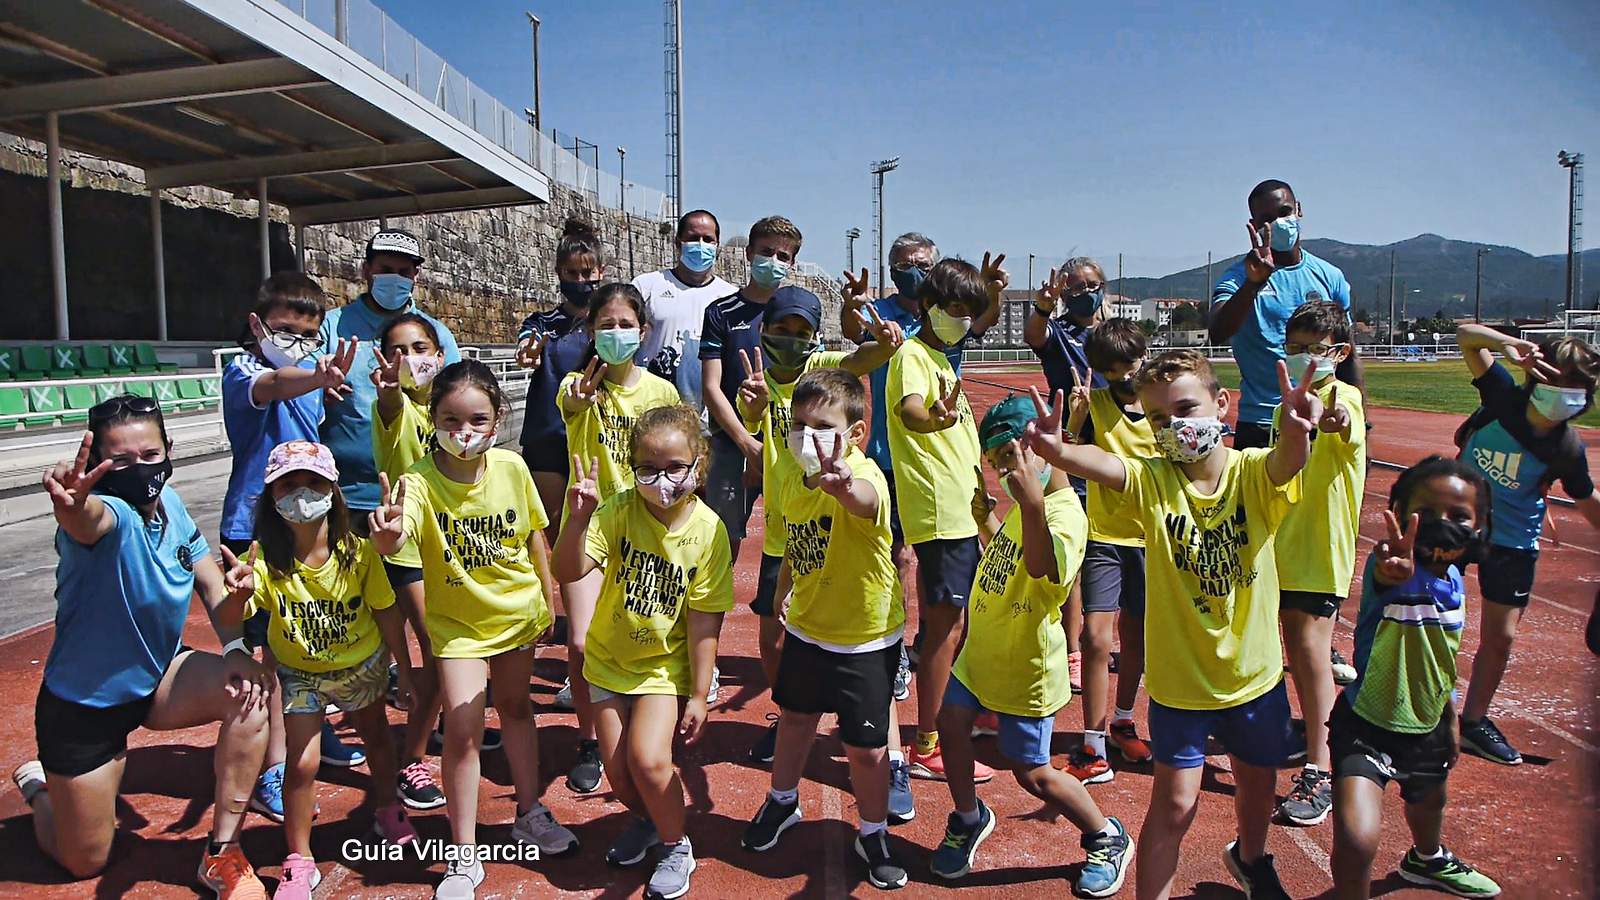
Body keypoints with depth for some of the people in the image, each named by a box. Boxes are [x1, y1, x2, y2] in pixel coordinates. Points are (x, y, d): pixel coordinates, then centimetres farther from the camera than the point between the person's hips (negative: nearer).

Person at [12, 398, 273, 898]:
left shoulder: (169, 502, -8)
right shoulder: (112, 516, -28)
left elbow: (213, 585, -4)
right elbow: (89, 520, -54)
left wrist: (238, 649, -19)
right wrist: (71, 506, -78)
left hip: (158, 678, 5)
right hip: (83, 705, -5)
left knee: (249, 691, -27)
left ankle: (222, 854, -12)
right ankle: (40, 782, 43)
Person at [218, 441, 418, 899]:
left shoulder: (358, 553, -26)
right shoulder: (264, 558, -26)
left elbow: (386, 613, -15)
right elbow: (232, 619, -37)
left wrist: (404, 670, -7)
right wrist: (239, 593, -60)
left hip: (362, 664, 1)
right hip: (300, 672, -1)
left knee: (377, 737, 21)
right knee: (302, 763, -6)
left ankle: (387, 807, 50)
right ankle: (299, 862, 16)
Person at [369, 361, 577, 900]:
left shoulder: (511, 467, -16)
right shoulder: (419, 482, -24)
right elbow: (398, 542, -42)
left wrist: (547, 600, 4)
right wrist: (388, 538, -65)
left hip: (518, 612, 3)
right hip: (458, 621, -2)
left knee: (515, 706, 19)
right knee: (463, 729, -6)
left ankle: (530, 813, 39)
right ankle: (464, 857, 12)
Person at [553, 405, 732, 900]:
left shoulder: (707, 529, -20)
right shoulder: (618, 510, -17)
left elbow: (704, 622, -15)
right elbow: (569, 571, -27)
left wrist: (699, 696, -12)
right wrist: (578, 520, -45)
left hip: (666, 662, -2)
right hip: (611, 656, 3)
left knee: (648, 759, -15)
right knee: (617, 768, 7)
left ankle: (676, 846, 14)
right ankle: (646, 820, 41)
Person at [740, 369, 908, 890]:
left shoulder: (864, 475, -27)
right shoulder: (793, 479, -5)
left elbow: (863, 500, -54)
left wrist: (841, 484, -75)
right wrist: (787, 594, 5)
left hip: (866, 638, -6)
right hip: (806, 627, 6)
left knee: (865, 749, 4)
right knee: (795, 718, 24)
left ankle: (874, 834, 32)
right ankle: (782, 801, 51)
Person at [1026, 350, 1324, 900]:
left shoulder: (1253, 473, -13)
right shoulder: (1151, 480, -15)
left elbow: (1290, 459, -36)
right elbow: (1098, 464, -36)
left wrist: (1296, 429, -61)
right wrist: (1057, 451, -58)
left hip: (1254, 673, 2)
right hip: (1178, 678, -2)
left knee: (1258, 781, 25)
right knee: (1174, 803, 2)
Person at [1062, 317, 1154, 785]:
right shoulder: (1095, 403, -5)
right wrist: (1074, 416, -26)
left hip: (1151, 536, 2)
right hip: (1105, 535, -2)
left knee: (1136, 634, 15)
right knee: (1097, 637, -10)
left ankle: (1122, 721, 36)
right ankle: (1093, 747, 1)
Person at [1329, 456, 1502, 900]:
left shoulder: (1454, 580, -3)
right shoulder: (1393, 568, -27)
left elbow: (1441, 658, 12)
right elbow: (1392, 575, -55)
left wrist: (1450, 717, 20)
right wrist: (1394, 568, -78)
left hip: (1426, 726, 8)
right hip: (1367, 725, -8)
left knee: (1428, 801, 34)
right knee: (1357, 838, -24)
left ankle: (1427, 861, 68)